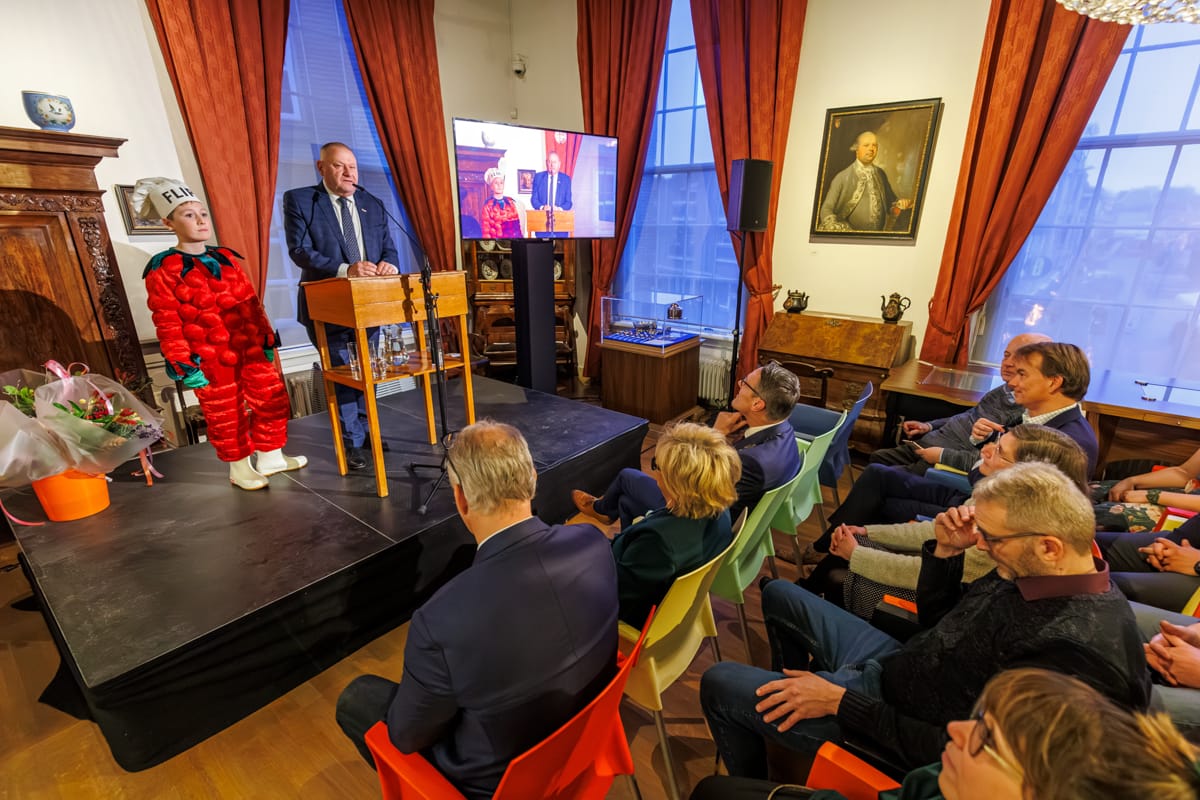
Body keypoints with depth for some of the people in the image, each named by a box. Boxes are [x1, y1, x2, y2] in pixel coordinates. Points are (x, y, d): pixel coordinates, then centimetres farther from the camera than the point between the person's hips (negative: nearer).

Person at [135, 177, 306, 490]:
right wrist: (183, 365, -11)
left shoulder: (227, 258, 9)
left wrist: (267, 339, 12)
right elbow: (167, 324, -8)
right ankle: (240, 468, 24)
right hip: (209, 360, -5)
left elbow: (251, 302, 13)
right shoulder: (163, 270, -6)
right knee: (226, 415, 7)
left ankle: (270, 457, 26)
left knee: (273, 400, 9)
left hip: (250, 349, 5)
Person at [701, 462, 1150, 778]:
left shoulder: (1073, 650, -34)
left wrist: (840, 702, -22)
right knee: (779, 595, 17)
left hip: (897, 723, -8)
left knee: (719, 683, -4)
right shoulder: (1040, 573, -6)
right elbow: (938, 625, 6)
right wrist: (945, 551, -9)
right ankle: (788, 696, 40)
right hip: (896, 663, 8)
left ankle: (748, 785, 28)